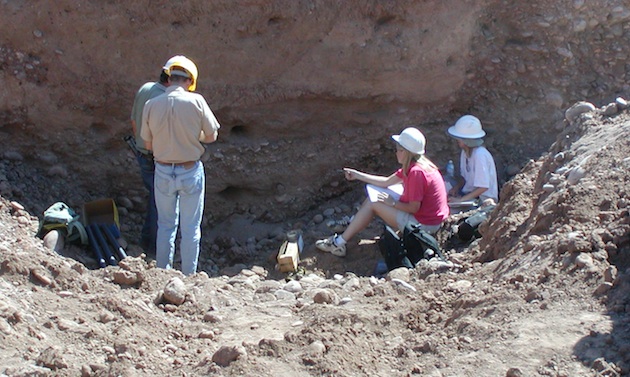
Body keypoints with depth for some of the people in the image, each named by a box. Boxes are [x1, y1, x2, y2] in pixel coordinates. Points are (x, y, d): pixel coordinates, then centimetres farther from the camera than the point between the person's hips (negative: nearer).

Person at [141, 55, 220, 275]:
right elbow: (211, 136, -6)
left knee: (166, 225, 18)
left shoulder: (151, 105, -8)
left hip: (163, 171, 2)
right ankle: (189, 276, 19)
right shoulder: (196, 101, -15)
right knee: (190, 228, 11)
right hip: (190, 171, -2)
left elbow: (148, 144, 1)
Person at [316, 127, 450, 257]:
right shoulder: (411, 167, 5)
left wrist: (392, 203, -9)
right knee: (373, 195, 13)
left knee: (373, 204, -9)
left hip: (423, 224, -10)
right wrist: (358, 175, 13)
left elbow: (414, 208, -24)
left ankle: (339, 243, -3)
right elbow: (387, 182, 13)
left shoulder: (416, 172, -26)